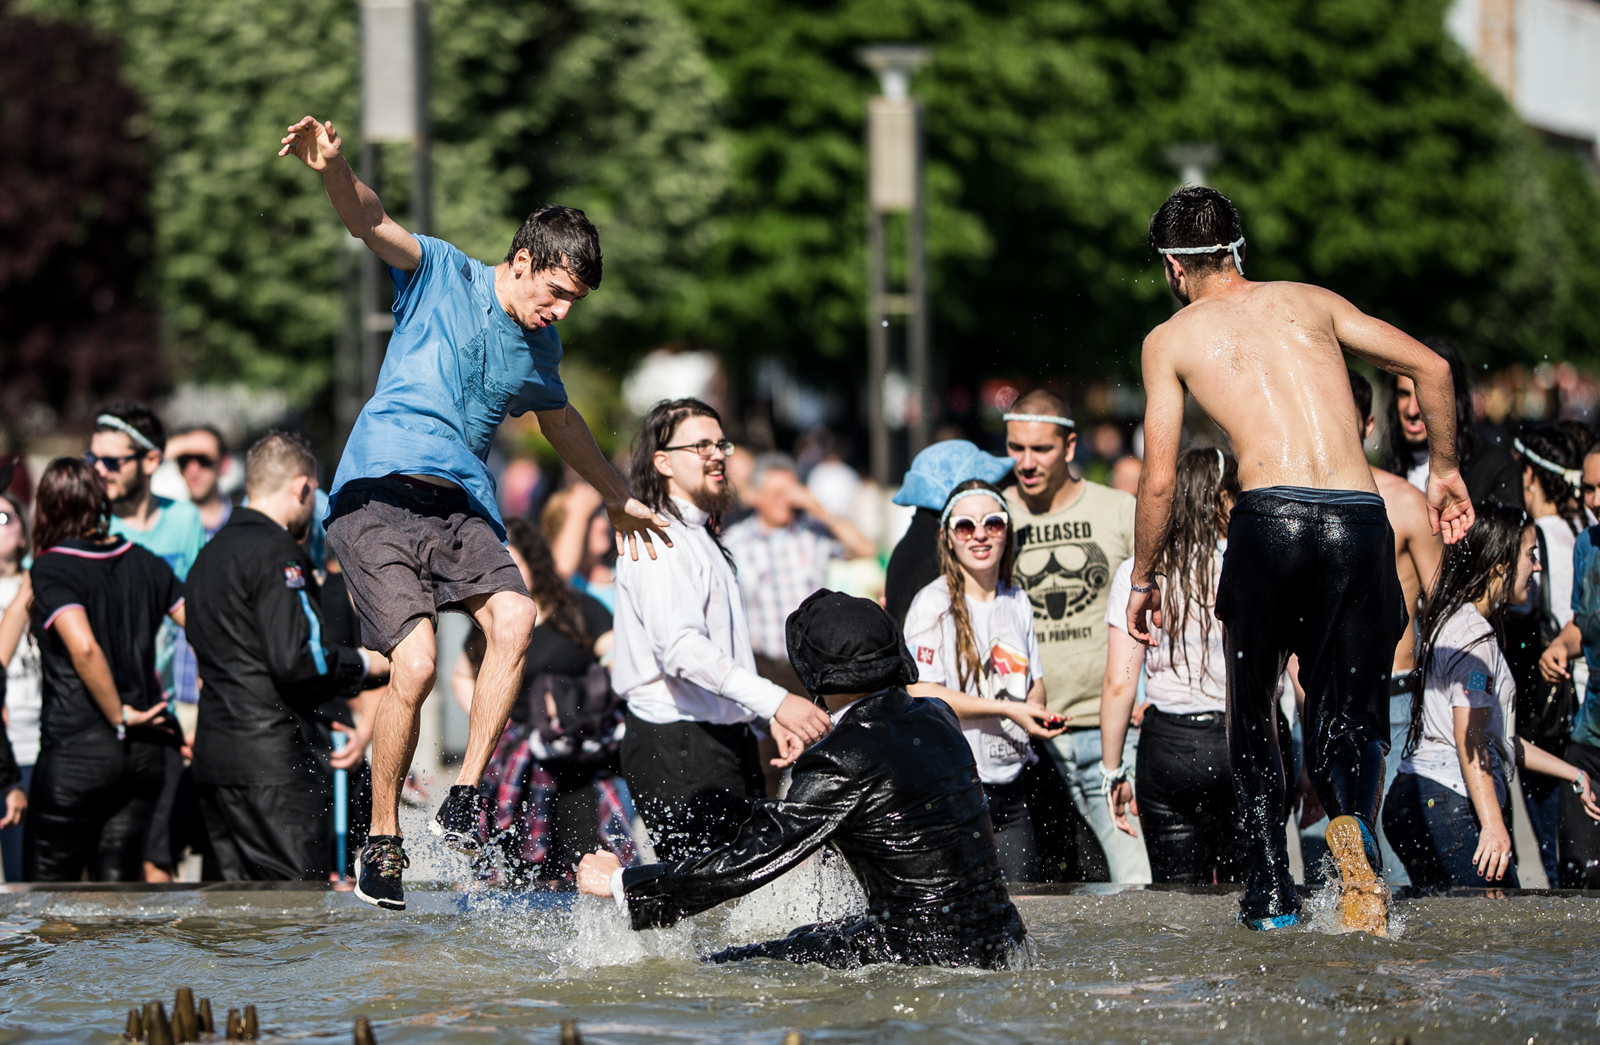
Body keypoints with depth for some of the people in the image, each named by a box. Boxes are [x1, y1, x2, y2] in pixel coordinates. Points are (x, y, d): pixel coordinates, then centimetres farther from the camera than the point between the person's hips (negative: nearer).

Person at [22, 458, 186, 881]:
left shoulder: (51, 570, -9)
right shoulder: (145, 563, 7)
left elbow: (84, 647, -24)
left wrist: (120, 717, -12)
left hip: (75, 749, -5)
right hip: (146, 752, 6)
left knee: (48, 887, 3)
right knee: (119, 883, 9)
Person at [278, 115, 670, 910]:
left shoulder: (539, 347, 17)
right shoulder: (441, 275, 0)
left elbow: (559, 421, 36)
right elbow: (370, 224, -17)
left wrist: (618, 498, 46)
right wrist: (333, 168, -39)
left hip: (463, 509, 6)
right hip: (379, 495, -5)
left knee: (514, 618, -24)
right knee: (415, 666, -20)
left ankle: (464, 799, -18)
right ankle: (382, 837, -4)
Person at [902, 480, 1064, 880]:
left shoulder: (1017, 603, 13)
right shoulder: (933, 604, -8)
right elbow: (920, 694, -16)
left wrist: (1035, 710, -2)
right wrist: (1005, 709, -18)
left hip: (1010, 784, 6)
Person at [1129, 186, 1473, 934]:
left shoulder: (1172, 339, 14)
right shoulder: (1310, 302, 21)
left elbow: (1159, 479, 8)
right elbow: (1430, 367, 15)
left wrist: (1143, 578, 21)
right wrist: (1443, 468, 27)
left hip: (1271, 516, -2)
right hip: (1359, 520, 2)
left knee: (1252, 707, 18)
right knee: (1350, 711, 10)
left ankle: (1271, 883, 10)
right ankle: (1353, 821, -23)